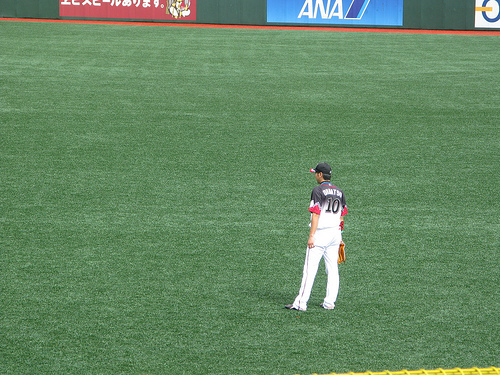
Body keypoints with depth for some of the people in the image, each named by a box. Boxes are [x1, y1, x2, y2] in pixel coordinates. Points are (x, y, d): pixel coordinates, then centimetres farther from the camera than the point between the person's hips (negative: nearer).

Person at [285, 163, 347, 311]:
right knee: (332, 269, 10)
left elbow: (316, 214, -16)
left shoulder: (318, 190, -10)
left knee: (310, 268, -7)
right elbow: (341, 216, 14)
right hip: (335, 233, 7)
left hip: (320, 233, -7)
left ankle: (301, 303, -8)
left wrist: (311, 236, -17)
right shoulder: (339, 192, 12)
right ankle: (329, 302, 10)